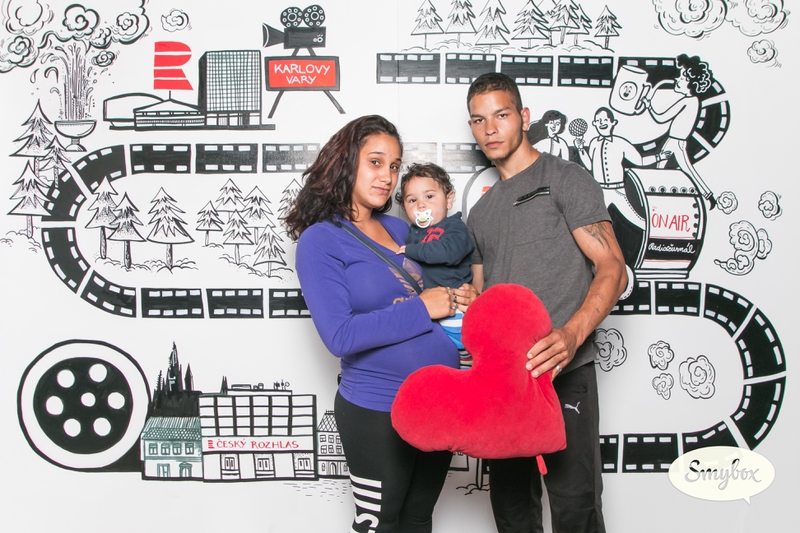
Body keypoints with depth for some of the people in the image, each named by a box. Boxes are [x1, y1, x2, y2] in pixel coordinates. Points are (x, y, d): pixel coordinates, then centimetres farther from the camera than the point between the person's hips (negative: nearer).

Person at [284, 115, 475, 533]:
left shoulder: (400, 229, 8)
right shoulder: (320, 240, -12)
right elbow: (340, 336, -22)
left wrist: (457, 302, -3)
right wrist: (423, 309, -20)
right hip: (377, 414, -6)